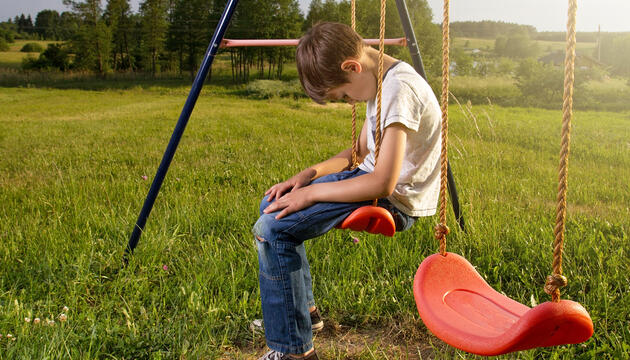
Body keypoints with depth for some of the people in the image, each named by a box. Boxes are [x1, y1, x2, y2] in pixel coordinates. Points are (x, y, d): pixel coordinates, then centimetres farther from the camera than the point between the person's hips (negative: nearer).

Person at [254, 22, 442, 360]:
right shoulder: (378, 81, 9)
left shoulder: (399, 88, -23)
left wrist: (312, 193, -19)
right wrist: (309, 174, 2)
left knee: (272, 228, -19)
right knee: (275, 203, 13)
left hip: (396, 198, -10)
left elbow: (383, 182, -27)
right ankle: (303, 308, 24)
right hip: (373, 176, 10)